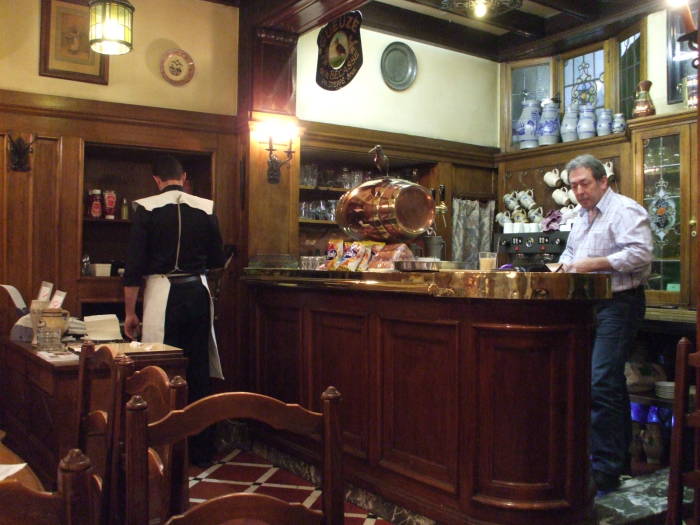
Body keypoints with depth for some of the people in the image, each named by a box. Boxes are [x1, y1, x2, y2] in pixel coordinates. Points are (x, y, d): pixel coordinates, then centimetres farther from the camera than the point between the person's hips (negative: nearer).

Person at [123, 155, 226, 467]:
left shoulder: (146, 209, -4)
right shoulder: (205, 209, 3)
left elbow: (134, 265, -6)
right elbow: (217, 260, 8)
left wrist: (130, 312, 0)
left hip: (163, 294, -3)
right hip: (197, 292, 3)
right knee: (198, 370, 10)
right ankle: (201, 450, 19)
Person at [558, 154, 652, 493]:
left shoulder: (625, 210, -10)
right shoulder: (582, 216, 19)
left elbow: (640, 254, -21)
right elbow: (570, 251, 31)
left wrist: (594, 264, -22)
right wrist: (565, 265, 10)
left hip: (619, 304, -9)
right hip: (591, 306, 9)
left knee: (601, 385, -16)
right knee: (612, 384, 16)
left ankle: (605, 472, -9)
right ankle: (620, 458, 29)